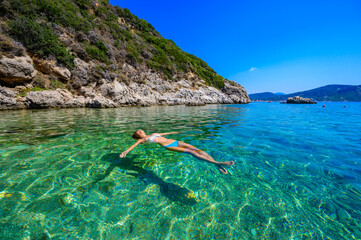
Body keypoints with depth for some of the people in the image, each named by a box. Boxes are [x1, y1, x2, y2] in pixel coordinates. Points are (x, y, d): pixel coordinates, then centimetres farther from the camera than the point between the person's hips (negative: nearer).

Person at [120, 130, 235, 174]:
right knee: (191, 152, -24)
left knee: (197, 149, -13)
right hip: (168, 146, -7)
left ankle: (218, 165, -17)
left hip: (174, 141, 7)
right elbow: (134, 144, -4)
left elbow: (164, 133, 43)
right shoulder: (142, 140, 13)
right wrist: (126, 151, -21)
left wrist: (172, 132, 55)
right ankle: (217, 163, -31)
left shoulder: (153, 134, 30)